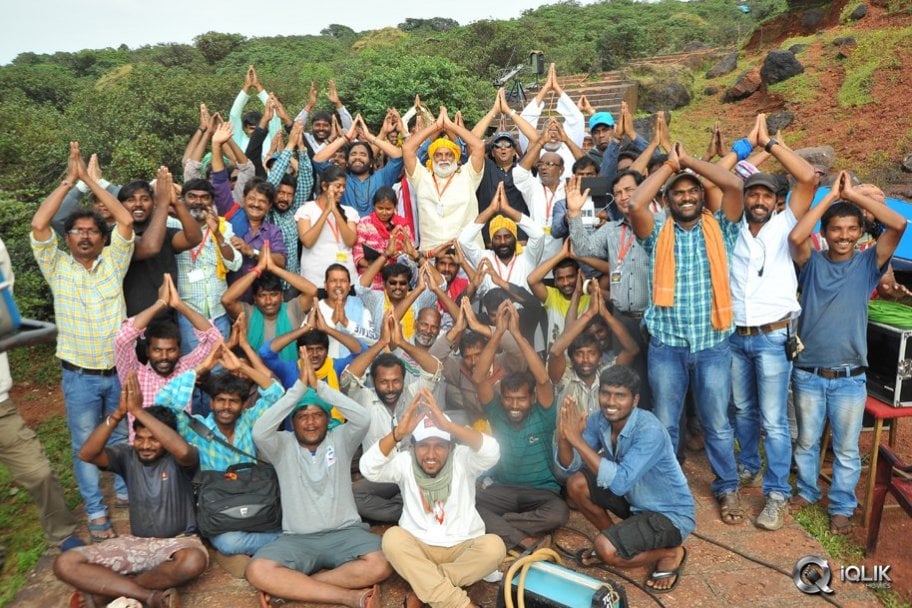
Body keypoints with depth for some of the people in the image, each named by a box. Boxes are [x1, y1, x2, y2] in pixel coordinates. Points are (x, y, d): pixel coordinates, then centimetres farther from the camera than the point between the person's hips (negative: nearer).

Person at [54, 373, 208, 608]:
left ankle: (103, 587, -16)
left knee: (194, 561, -39)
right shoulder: (128, 455, -1)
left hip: (178, 541, -3)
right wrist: (118, 413, -32)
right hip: (136, 542, 4)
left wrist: (138, 410, -39)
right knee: (65, 564, -16)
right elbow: (87, 454, -19)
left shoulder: (179, 460, -11)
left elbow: (184, 450, -38)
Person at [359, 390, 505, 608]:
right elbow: (368, 468, -23)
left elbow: (491, 452, -30)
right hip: (418, 549, 1)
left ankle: (422, 589, -19)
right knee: (393, 537, -30)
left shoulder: (462, 460, -7)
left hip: (462, 548, 0)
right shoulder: (404, 462, -5)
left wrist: (448, 425, -41)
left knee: (494, 546, -29)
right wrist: (398, 432, -37)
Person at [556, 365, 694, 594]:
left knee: (607, 550, -25)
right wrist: (564, 437, -32)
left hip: (670, 514, -7)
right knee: (576, 483, -9)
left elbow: (620, 482, -41)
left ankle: (671, 553, 3)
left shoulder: (650, 431, -32)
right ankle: (615, 536, 13)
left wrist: (577, 439, -41)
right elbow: (570, 467, -10)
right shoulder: (598, 420, -11)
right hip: (635, 500, 7)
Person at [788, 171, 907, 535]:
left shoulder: (868, 264, -1)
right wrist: (831, 196, -16)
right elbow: (796, 237, -23)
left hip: (849, 379, 0)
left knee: (847, 449, 12)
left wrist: (853, 194, -13)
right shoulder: (812, 263, -2)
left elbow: (898, 225, -15)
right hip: (808, 374, 0)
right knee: (806, 441, 17)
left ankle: (841, 507, 28)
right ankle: (807, 491, 37)